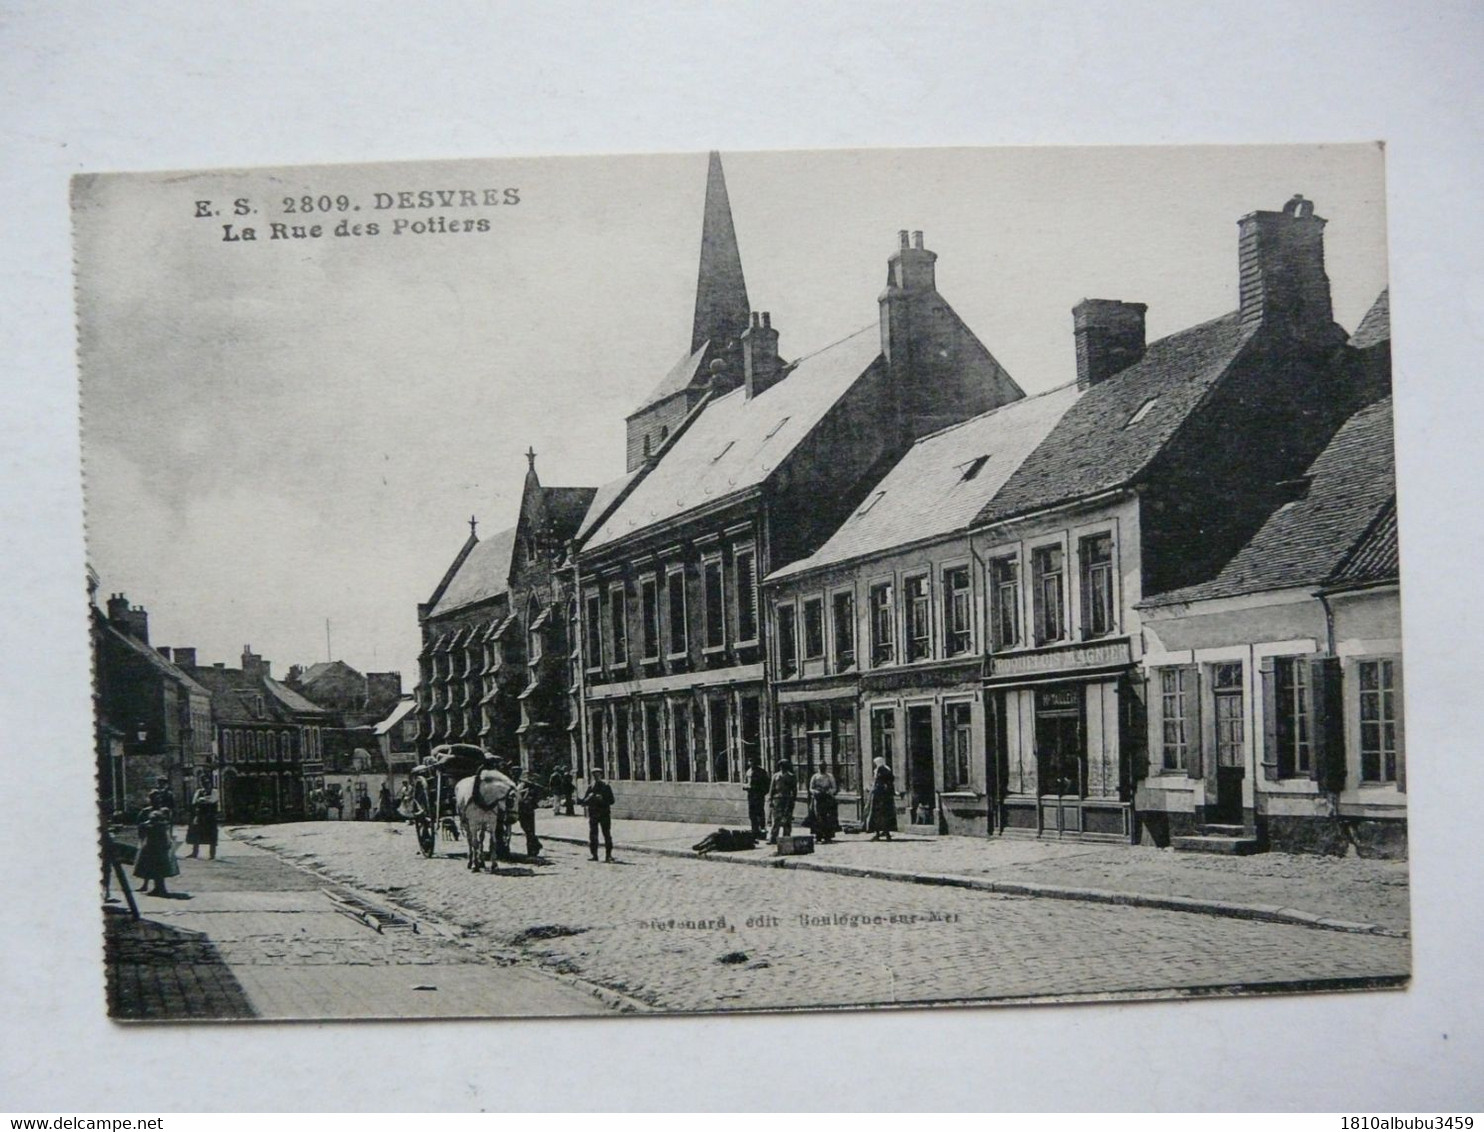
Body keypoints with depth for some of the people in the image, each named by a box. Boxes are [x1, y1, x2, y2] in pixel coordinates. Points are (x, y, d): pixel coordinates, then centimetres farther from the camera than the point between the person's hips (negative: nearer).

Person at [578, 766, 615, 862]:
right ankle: (594, 855, 5)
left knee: (607, 835, -2)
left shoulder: (606, 787, 3)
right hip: (593, 814, 2)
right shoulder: (590, 788, 8)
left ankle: (608, 855, 2)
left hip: (605, 814, -2)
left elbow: (611, 800, -1)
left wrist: (602, 799, -16)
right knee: (593, 835, -1)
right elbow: (585, 800, 7)